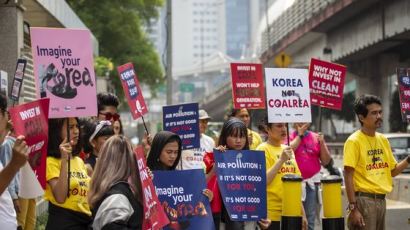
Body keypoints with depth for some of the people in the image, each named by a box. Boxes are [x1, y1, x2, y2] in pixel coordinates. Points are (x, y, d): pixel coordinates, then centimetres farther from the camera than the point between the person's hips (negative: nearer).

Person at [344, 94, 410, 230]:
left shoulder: (383, 140, 10)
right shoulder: (354, 141, -10)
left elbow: (392, 171, 17)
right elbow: (348, 176, -14)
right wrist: (353, 208, -19)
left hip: (381, 200, 7)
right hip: (364, 200, -7)